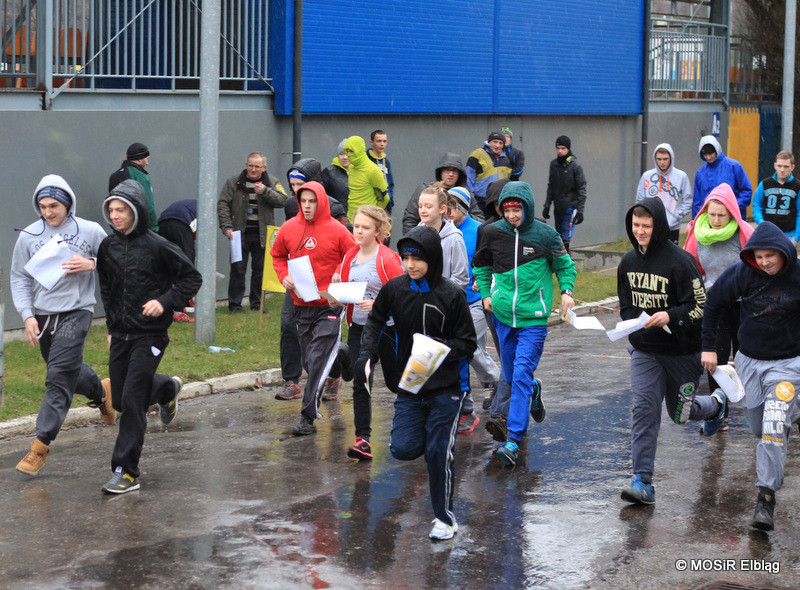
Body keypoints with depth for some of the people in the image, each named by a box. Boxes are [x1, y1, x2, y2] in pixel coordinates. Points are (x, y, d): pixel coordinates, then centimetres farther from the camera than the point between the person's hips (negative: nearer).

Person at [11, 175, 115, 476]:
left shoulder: (90, 231, -4)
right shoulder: (28, 236, 1)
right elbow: (19, 279, 6)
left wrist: (91, 264, -13)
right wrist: (27, 315, -5)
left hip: (75, 312, -4)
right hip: (42, 315, 4)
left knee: (59, 378, -12)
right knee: (69, 372, 16)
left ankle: (41, 445, -10)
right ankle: (101, 390, 49)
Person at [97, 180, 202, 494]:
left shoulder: (157, 246, -12)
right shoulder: (108, 246, 4)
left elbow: (192, 278, -5)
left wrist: (166, 302, -17)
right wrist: (112, 327, 17)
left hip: (149, 335, -6)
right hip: (120, 335, 6)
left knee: (132, 400, -11)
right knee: (119, 401, 13)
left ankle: (126, 472, -5)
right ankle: (167, 388, 43)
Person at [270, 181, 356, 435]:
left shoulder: (336, 231, -7)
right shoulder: (289, 228, 3)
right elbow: (278, 255, 20)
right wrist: (284, 276, 3)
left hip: (329, 305, -4)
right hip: (302, 305, 5)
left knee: (318, 360, -11)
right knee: (309, 360, 13)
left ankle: (308, 417, -11)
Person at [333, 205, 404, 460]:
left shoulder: (387, 259, -13)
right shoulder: (350, 256, 5)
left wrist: (378, 304, -27)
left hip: (387, 327, -5)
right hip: (358, 327, 5)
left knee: (394, 382, 11)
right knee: (360, 384, -5)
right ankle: (363, 439, -6)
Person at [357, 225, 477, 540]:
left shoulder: (451, 295, -11)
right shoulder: (395, 289, -2)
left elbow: (468, 343, -5)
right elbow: (375, 320, 17)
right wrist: (368, 352, 0)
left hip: (445, 387, -3)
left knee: (438, 452, -5)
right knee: (403, 449, -8)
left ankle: (445, 517, 13)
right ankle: (432, 437, 28)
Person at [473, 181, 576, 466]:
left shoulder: (545, 235, -5)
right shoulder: (492, 233, 0)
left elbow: (564, 265, 10)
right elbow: (481, 265, 18)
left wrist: (566, 291, -7)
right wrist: (486, 294, 6)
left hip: (533, 317, -4)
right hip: (503, 315, 4)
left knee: (522, 375, -13)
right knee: (511, 376, 15)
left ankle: (514, 439, -15)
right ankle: (534, 390, 50)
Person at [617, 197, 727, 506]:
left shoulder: (680, 261, -16)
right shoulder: (628, 262, 4)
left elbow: (701, 306, -15)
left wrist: (670, 316, -29)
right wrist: (632, 327, 6)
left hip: (682, 352, -4)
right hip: (644, 350, 4)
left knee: (679, 413, 12)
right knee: (644, 410, -10)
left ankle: (717, 404, 48)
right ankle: (643, 481, -12)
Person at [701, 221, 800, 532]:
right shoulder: (741, 274, -12)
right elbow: (713, 304, 3)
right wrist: (708, 346, 3)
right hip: (749, 360, 3)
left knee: (774, 427, -18)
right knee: (758, 428, 16)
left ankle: (766, 498, -15)